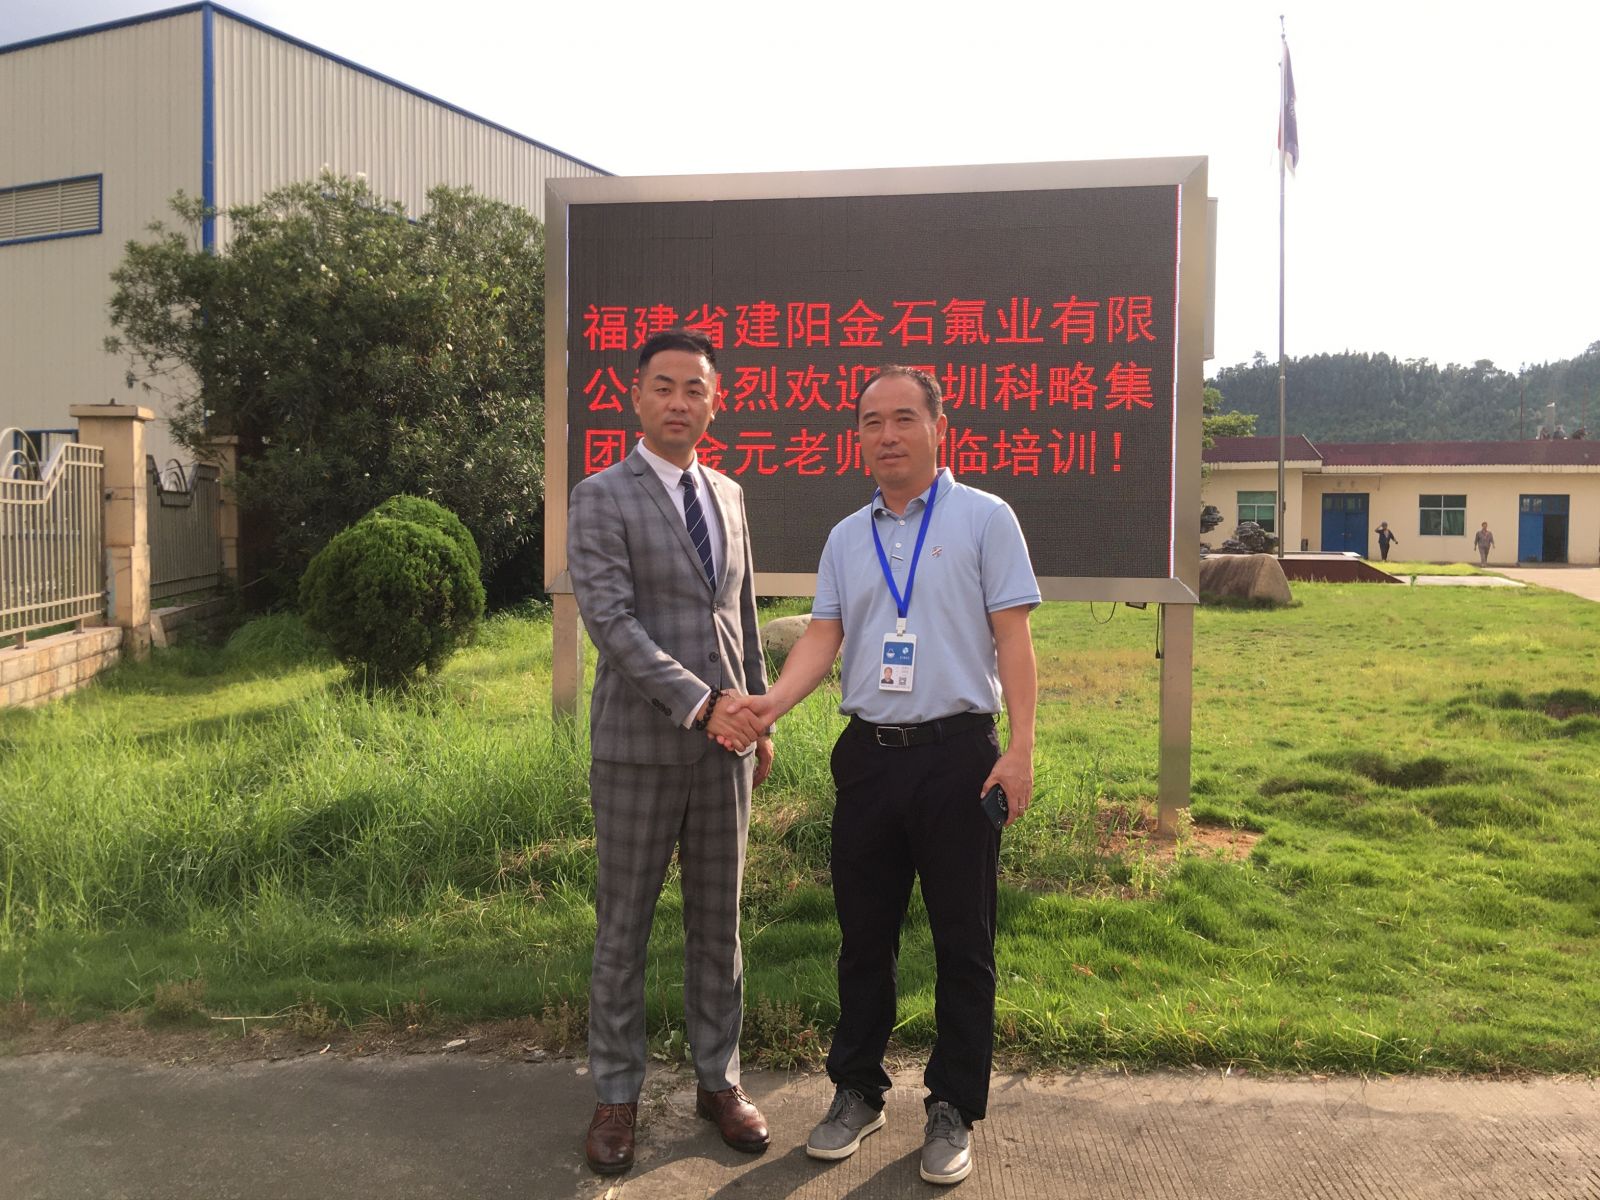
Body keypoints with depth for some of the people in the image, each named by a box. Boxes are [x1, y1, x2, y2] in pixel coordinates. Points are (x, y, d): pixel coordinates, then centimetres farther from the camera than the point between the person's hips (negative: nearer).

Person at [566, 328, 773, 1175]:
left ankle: (718, 1080, 26)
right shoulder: (601, 498, -7)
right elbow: (610, 621, -17)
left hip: (724, 746, 5)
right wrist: (698, 704, -22)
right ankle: (616, 1094, 21)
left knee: (718, 922, 13)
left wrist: (759, 717, 15)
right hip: (639, 746, -5)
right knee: (624, 928, 7)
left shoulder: (728, 496, 11)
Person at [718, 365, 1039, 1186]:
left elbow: (1013, 639, -6)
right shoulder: (845, 538, 12)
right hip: (867, 755, 4)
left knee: (962, 941, 6)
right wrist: (774, 699, -15)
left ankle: (952, 1110, 20)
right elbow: (823, 636, 5)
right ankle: (857, 1092, 28)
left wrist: (1020, 749, -13)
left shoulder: (984, 519, -1)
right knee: (863, 934, 13)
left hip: (958, 754, -4)